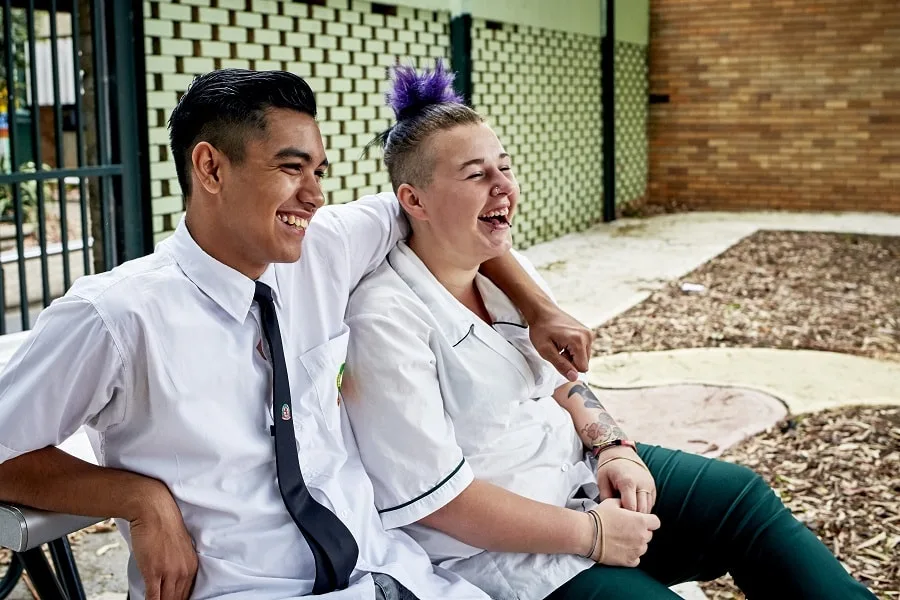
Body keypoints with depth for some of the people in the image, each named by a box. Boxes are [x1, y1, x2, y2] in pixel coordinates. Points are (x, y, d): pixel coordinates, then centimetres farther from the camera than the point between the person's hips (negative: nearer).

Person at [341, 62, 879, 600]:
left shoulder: (509, 272, 4)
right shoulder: (387, 319, -20)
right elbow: (432, 498, -22)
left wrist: (613, 446, -5)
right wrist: (590, 533, -19)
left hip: (581, 470, 8)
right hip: (496, 548, -8)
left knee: (743, 495, -3)